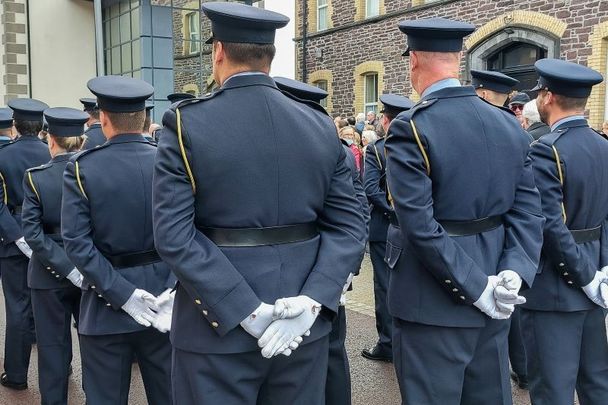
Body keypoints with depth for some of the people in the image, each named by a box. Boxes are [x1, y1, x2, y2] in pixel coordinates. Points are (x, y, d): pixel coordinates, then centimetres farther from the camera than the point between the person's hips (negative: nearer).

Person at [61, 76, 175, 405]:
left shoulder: (81, 167, -9)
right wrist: (178, 288, -10)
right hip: (163, 296, 2)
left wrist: (121, 293, -14)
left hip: (106, 303, -2)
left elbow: (76, 241, -15)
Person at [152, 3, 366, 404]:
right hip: (304, 329, 4)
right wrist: (312, 301, -11)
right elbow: (350, 226, -4)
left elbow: (174, 236, -16)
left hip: (217, 329, -3)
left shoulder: (186, 123, -9)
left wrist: (245, 312, -16)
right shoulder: (321, 126, 1)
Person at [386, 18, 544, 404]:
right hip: (493, 302, 6)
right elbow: (528, 211, -1)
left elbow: (420, 226, -21)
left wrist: (477, 288, -15)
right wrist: (514, 274, -8)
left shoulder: (410, 128, -15)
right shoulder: (509, 124, 4)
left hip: (433, 303, -6)